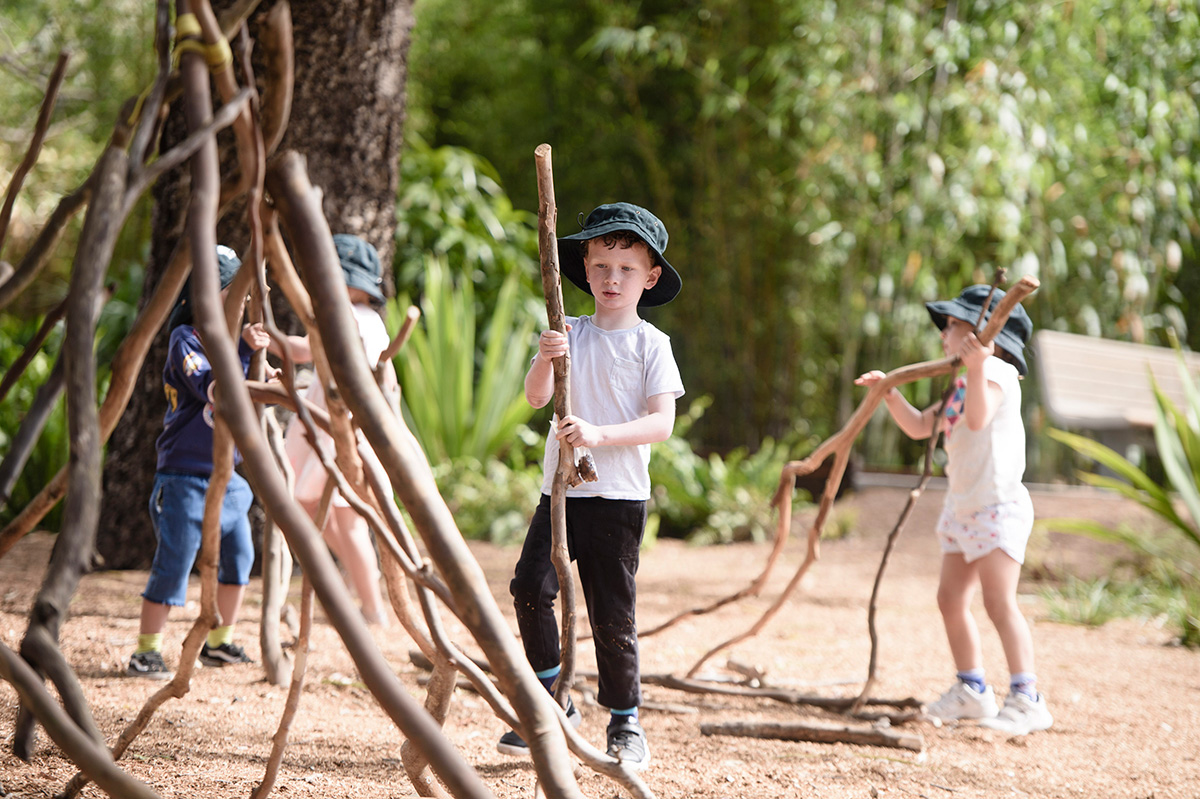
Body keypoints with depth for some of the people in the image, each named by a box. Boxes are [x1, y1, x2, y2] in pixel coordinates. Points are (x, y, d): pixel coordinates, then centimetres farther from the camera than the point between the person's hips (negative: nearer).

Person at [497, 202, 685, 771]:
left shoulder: (651, 344, 0)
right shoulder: (569, 335, 8)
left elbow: (661, 423, -10)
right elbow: (535, 397, -5)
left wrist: (599, 434, -23)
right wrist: (545, 359, -25)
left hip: (619, 495, -3)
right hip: (561, 489, 3)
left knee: (611, 612, -1)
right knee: (530, 586, -12)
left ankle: (625, 724, 15)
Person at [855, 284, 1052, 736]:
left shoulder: (995, 372, -12)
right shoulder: (961, 385, 19)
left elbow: (978, 417, -31)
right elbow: (919, 427, 24)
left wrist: (976, 367, -42)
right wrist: (889, 393, 13)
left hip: (998, 504, -10)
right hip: (963, 507, 10)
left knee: (999, 601, -17)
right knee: (951, 599, 14)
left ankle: (1026, 699, -19)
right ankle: (972, 690, 26)